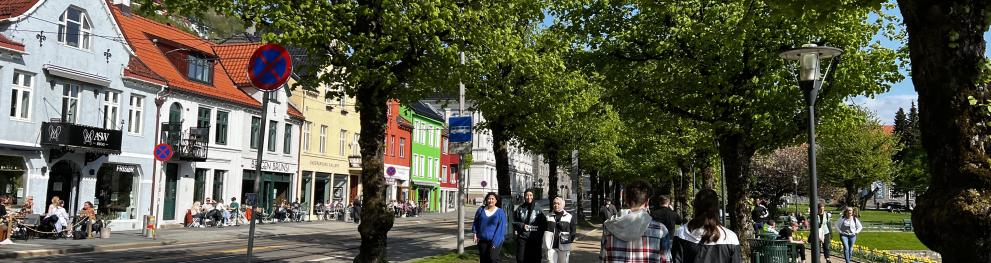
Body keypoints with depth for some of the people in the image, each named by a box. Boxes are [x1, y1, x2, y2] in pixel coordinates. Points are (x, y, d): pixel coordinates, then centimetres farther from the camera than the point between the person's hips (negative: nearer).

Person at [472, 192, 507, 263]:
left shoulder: (500, 212, -1)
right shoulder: (481, 210, 7)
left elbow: (501, 228, -6)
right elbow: (475, 223, 16)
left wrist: (495, 242, -13)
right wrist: (474, 233, -1)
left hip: (495, 241, -3)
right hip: (482, 241, 3)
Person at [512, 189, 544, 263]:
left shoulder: (538, 208, 0)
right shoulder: (520, 208, 5)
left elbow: (544, 223, 1)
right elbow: (514, 222, 8)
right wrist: (522, 226, -9)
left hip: (535, 239, -1)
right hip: (522, 238, 1)